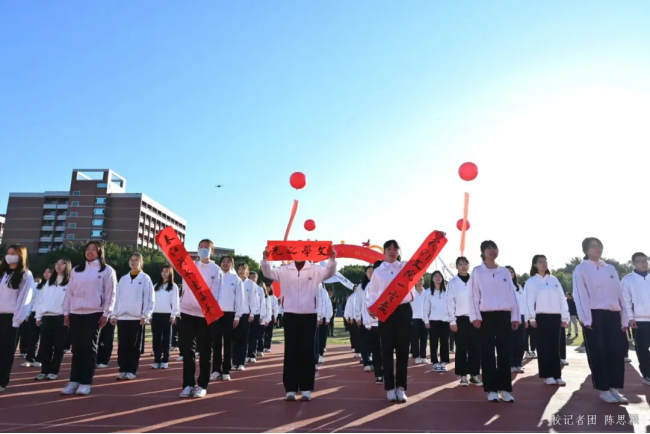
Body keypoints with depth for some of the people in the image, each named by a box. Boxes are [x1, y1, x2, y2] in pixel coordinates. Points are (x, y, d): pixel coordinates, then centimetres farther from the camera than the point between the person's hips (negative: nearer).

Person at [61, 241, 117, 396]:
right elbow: (69, 292, 14)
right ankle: (74, 381, 13)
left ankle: (86, 382, 5)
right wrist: (66, 312, 9)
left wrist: (106, 314, -8)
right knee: (76, 348, 6)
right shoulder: (76, 270, 15)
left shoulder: (106, 270, 1)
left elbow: (110, 294, -3)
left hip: (94, 314, -4)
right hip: (75, 313, 4)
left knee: (89, 348, 0)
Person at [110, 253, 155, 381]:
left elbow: (150, 298, -3)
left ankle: (132, 371, 9)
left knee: (134, 346, 2)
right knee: (122, 346, 5)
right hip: (122, 317, 4)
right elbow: (117, 297, 13)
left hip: (137, 317, -4)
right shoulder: (123, 279, 14)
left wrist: (145, 315, -10)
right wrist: (114, 314, 7)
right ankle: (123, 370, 13)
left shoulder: (145, 278, 1)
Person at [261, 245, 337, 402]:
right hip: (290, 315, 0)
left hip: (309, 315, 0)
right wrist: (265, 259, -24)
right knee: (291, 351, 4)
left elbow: (329, 273, -9)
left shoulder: (315, 270, 2)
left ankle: (306, 388, 11)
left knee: (307, 351, 4)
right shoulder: (285, 270, 3)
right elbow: (268, 273, -5)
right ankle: (290, 388, 10)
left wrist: (332, 259, -29)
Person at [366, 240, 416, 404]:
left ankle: (401, 387, 11)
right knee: (387, 350, 2)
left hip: (404, 310, 0)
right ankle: (390, 387, 12)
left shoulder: (406, 267, 8)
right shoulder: (378, 271, 6)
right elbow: (372, 292, 8)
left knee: (403, 349, 2)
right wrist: (370, 307, -8)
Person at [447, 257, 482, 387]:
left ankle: (475, 375, 12)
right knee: (461, 348, 2)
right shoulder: (452, 283, 2)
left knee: (476, 348, 4)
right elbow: (450, 303, -1)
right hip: (461, 319, -2)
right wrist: (452, 321, -6)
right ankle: (463, 375, 10)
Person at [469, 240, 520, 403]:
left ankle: (505, 389, 11)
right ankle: (492, 389, 9)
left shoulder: (505, 272, 11)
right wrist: (475, 316, -8)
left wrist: (515, 316, 5)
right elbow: (473, 296, -1)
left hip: (504, 315, 3)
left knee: (505, 352, 3)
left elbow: (512, 295, 10)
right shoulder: (477, 271, 2)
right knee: (488, 353, 2)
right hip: (486, 316, -3)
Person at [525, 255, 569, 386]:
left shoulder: (554, 279, 13)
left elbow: (562, 298, 11)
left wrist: (565, 317, 5)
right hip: (541, 317, -3)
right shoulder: (531, 281, 2)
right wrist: (532, 318, -12)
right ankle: (548, 375, 5)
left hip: (555, 316, 3)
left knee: (555, 346, 5)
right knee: (544, 346, 0)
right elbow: (529, 300, -4)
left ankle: (557, 375, 9)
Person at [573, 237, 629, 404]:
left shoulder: (611, 268, 15)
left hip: (613, 315, 5)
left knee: (616, 353, 3)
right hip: (595, 315, -4)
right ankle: (604, 390, 9)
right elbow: (581, 295, -6)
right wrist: (587, 319, -14)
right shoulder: (581, 269, 1)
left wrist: (624, 319, 7)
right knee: (598, 354, 0)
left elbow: (619, 294, 12)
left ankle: (615, 389, 13)